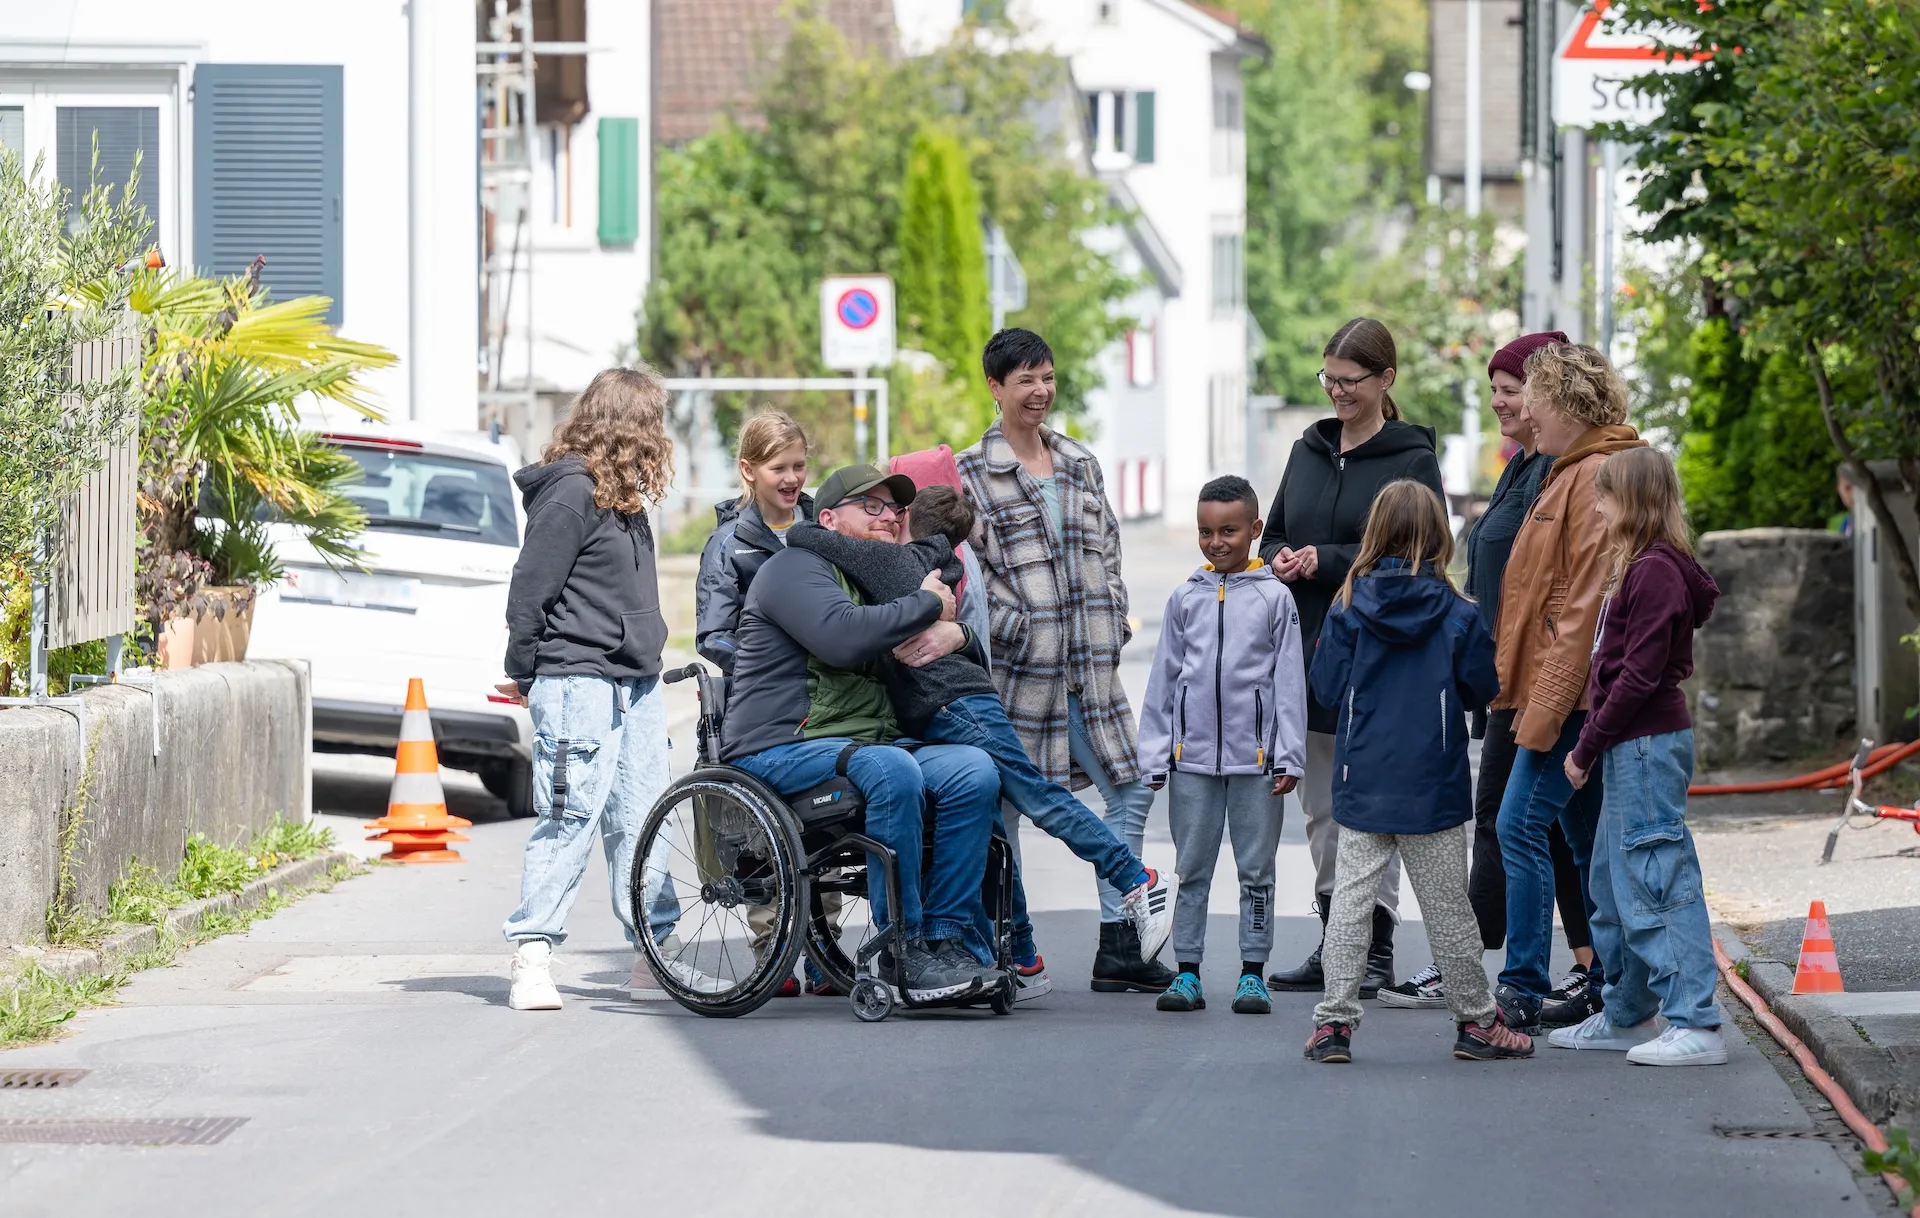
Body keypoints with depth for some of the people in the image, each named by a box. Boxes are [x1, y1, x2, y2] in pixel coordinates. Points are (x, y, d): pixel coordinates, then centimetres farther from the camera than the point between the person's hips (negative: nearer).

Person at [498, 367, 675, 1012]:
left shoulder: (623, 497, 17)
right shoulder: (571, 493, -12)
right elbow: (529, 587, -12)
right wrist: (525, 675, -6)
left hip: (636, 684, 9)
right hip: (578, 679, -9)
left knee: (640, 819, 10)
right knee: (569, 819, -10)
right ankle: (533, 958, -8)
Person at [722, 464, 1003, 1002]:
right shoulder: (797, 568, -2)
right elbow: (843, 637, -21)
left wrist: (952, 632, 2)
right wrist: (927, 604, -9)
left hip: (866, 740, 8)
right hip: (781, 749, -8)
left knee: (973, 771, -17)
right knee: (891, 769, -37)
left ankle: (945, 937, -18)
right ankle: (904, 948, -30)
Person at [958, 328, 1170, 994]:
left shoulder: (1080, 463, 15)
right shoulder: (973, 471, -3)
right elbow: (966, 565, -9)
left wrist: (1113, 625, 7)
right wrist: (1016, 628, -16)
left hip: (1089, 664, 6)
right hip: (1019, 664, -6)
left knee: (1132, 790, 4)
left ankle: (1118, 948, 10)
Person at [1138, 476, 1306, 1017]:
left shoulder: (1275, 597, 2)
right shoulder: (1185, 598, 7)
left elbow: (1289, 681, 1)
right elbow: (1163, 679, 10)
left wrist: (1288, 757, -4)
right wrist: (1154, 757, 6)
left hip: (1255, 757, -2)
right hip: (1192, 756, 2)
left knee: (1256, 870, 4)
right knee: (1190, 869, 6)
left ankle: (1252, 973, 11)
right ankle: (1187, 971, 12)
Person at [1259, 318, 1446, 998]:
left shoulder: (1412, 460, -4)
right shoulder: (1309, 452, 14)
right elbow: (1273, 536, 18)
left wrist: (1328, 561, -17)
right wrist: (1281, 559, -5)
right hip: (1309, 654, 6)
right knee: (1320, 808, 10)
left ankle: (1376, 952, 1)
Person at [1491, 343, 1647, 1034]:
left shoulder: (1598, 478, -14)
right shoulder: (1572, 473, 18)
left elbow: (1586, 604, -19)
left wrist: (1548, 705, -20)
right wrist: (1537, 699, 19)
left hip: (1574, 691, -11)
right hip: (1571, 695, 11)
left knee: (1521, 825, -11)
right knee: (1589, 839, 12)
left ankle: (1522, 991, -10)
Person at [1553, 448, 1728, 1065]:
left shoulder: (1655, 571, -16)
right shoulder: (1638, 567, 16)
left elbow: (1640, 675, -20)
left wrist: (1588, 746, -14)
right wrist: (1593, 743, 13)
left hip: (1648, 745, -11)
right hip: (1632, 748, 11)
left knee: (1657, 883, -10)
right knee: (1613, 882, 18)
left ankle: (1695, 1025, -10)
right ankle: (1627, 1015, 28)